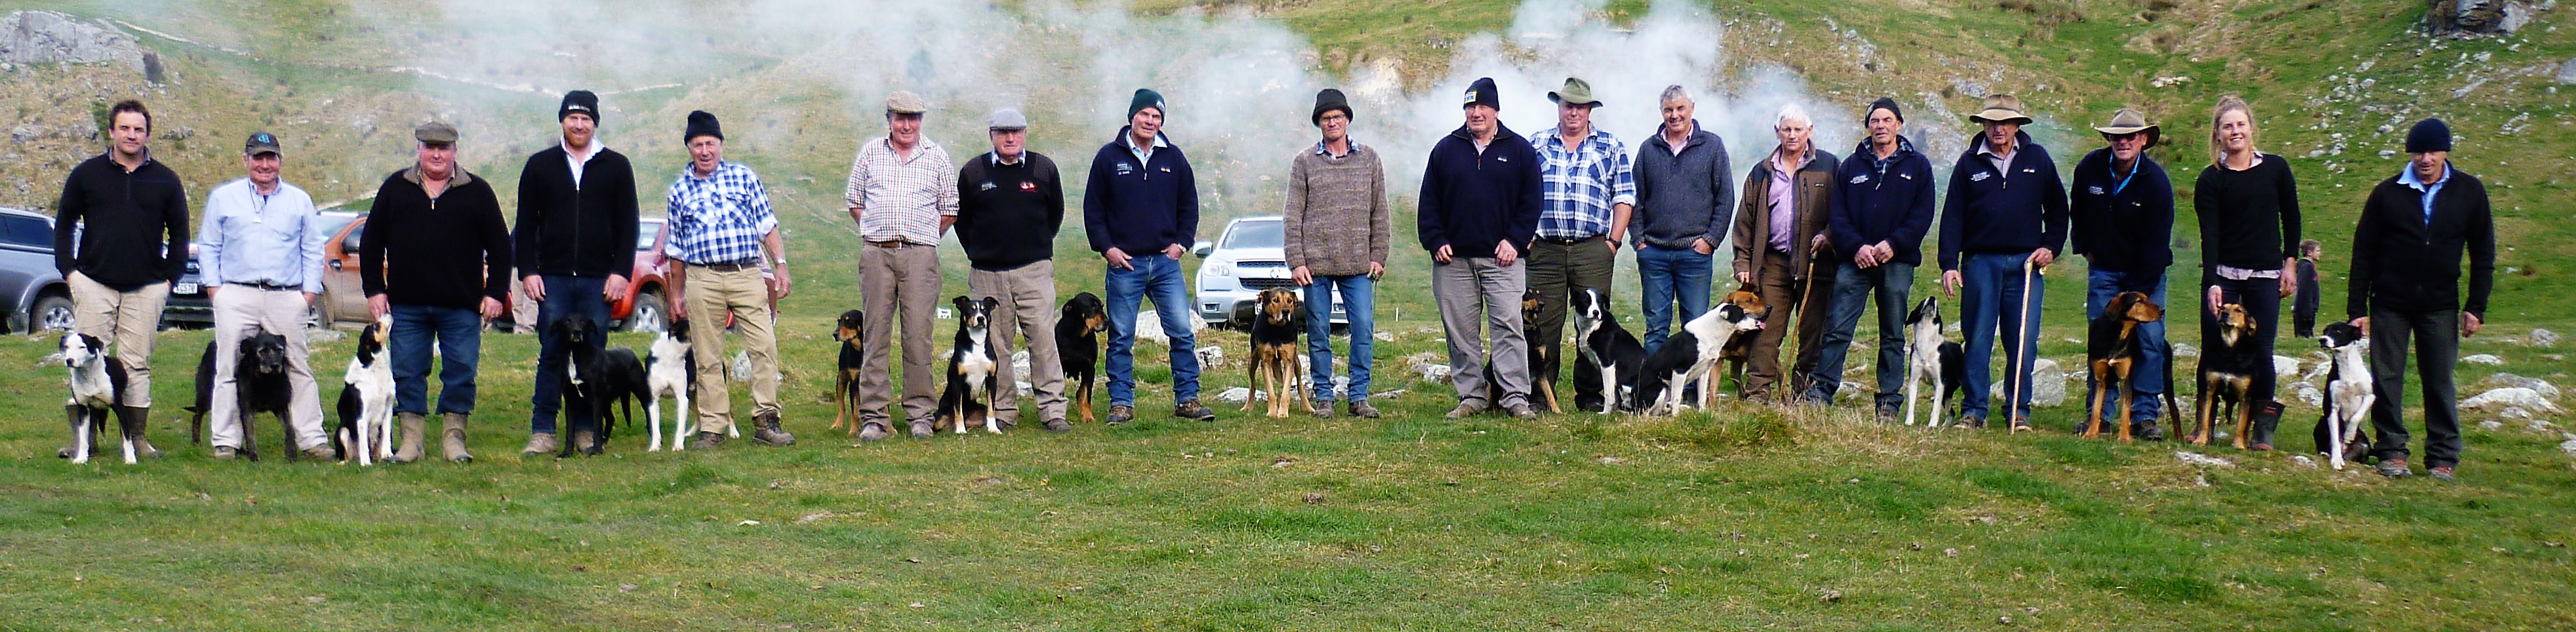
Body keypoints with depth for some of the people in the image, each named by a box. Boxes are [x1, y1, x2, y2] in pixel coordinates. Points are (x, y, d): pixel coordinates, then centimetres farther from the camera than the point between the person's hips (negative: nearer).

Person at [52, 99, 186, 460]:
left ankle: (136, 437, 7)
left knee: (137, 364, 3)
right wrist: (68, 270, 1)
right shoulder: (87, 174, 7)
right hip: (94, 284, -1)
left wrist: (171, 278, 5)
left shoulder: (165, 180, 9)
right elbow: (64, 225, 11)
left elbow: (179, 233, 14)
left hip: (147, 288, 1)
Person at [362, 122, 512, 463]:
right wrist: (374, 289, 4)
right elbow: (371, 243, 12)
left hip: (461, 307, -1)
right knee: (407, 373, 3)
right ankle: (410, 440, 10)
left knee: (461, 373, 1)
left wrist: (496, 293, -1)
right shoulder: (395, 188, 9)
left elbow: (500, 247, 7)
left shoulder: (477, 191, 6)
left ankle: (454, 438, 11)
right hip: (406, 305, 1)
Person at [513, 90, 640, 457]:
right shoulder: (540, 165, 10)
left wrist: (621, 272, -3)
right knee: (551, 354, -2)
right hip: (552, 278, 0)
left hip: (599, 279, 0)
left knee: (593, 356, 2)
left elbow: (627, 224, 6)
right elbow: (526, 224, 8)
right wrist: (527, 271, -1)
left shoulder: (616, 167, 8)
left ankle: (587, 432, 8)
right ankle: (543, 433, 0)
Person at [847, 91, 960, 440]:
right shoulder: (870, 152, 11)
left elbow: (950, 209, 13)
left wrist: (923, 236, 8)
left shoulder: (936, 155, 9)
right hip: (876, 254, 1)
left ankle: (921, 415, 3)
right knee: (876, 335, -1)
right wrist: (877, 230, 8)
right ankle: (874, 417, 2)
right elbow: (854, 201, 16)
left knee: (919, 337, -3)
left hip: (920, 254, -1)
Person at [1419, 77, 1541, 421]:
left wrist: (1515, 240, -6)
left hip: (1502, 258, -2)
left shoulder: (1520, 150, 7)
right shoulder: (1446, 150, 11)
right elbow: (1429, 203, 11)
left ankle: (1515, 397, -9)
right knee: (1460, 331, 3)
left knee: (1508, 326, -9)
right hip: (1453, 258, 2)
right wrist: (1436, 242, -1)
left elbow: (1531, 202, 5)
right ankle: (1471, 396, 9)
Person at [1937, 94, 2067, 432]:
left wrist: (2051, 246, 2)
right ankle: (1973, 411, 6)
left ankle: (2019, 411, 9)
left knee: (2024, 341, 0)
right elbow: (1952, 216, 3)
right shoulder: (1969, 163, 5)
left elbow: (2057, 208, 15)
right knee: (1978, 339, 1)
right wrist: (1949, 264, -5)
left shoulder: (2037, 159, 8)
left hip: (2026, 264, 1)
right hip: (1981, 262, -1)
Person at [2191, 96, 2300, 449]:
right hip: (2222, 275, -1)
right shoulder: (2211, 180, -3)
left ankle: (2263, 428, 4)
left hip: (2265, 275, 1)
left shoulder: (2276, 169, 2)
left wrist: (2290, 264, 3)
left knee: (2261, 351, -2)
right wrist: (2212, 283, -21)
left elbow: (2291, 219, 10)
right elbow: (2209, 233, -11)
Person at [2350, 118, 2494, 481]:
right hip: (2389, 304, 0)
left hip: (2440, 306, 0)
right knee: (2386, 379, 0)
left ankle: (2443, 457, 8)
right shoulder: (2388, 193, -2)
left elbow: (2483, 255, 6)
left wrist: (2476, 307, -1)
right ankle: (2392, 451, 8)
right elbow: (2363, 253, 1)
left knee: (2440, 382, 3)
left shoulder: (2470, 192, 1)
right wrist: (2357, 308, -3)